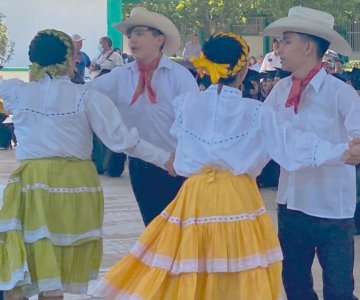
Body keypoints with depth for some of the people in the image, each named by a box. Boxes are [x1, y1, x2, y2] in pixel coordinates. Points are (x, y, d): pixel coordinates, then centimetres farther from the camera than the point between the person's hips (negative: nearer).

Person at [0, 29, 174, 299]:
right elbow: (121, 139, -7)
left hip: (30, 184, 0)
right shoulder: (86, 97, -5)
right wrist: (165, 159, 0)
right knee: (60, 273, 11)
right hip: (76, 183, 0)